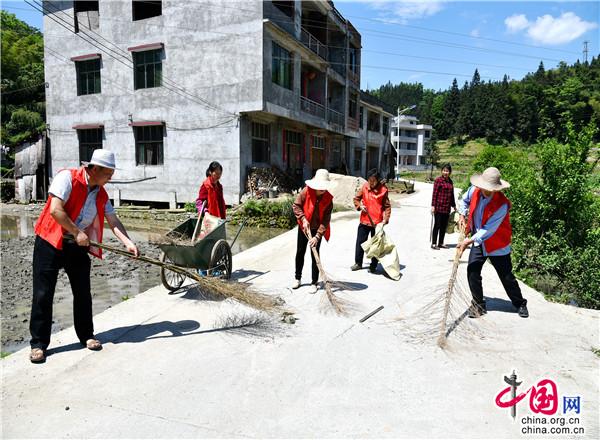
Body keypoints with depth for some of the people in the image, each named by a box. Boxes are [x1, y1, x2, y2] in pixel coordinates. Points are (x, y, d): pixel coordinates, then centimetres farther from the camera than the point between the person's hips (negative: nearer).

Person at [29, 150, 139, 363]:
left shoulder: (101, 194, 5)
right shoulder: (67, 177, -14)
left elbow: (113, 221, 1)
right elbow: (55, 210, -22)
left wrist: (128, 243, -13)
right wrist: (77, 232, -18)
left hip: (78, 247, 6)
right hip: (50, 242, -5)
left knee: (83, 293, 8)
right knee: (43, 294, 0)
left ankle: (86, 335, 23)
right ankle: (38, 343, 12)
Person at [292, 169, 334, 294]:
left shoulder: (328, 198, -17)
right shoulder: (306, 191, -17)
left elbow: (326, 219, -18)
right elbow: (296, 205, -9)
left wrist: (317, 236, -25)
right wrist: (303, 219, -22)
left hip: (317, 229, -1)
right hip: (303, 227, 2)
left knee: (315, 255, -1)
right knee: (300, 253, 12)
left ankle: (314, 283, 11)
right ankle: (297, 278, 30)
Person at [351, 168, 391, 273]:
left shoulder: (383, 190, -8)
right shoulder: (364, 187, -1)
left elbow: (387, 206, -4)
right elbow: (356, 198, 12)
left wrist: (385, 219, -13)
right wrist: (359, 206, -7)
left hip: (377, 222, -3)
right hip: (364, 221, 3)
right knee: (360, 242, 11)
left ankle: (373, 266, 20)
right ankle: (358, 263, 26)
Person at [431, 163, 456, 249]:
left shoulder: (450, 181, 12)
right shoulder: (438, 180, -7)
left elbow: (452, 194, 20)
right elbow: (434, 193, -10)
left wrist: (454, 205, 22)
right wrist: (433, 206, -14)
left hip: (447, 207, 6)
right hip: (439, 207, -6)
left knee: (444, 226, 11)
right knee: (437, 225, -1)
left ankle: (441, 243, 21)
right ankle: (434, 243, 7)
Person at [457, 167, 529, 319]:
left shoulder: (502, 204, -25)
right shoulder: (474, 191, -10)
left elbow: (488, 229, -27)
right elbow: (465, 200, 17)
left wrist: (469, 241, -29)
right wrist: (462, 215, 7)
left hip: (497, 245, -4)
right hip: (478, 242, 4)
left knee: (507, 277, 7)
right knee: (472, 272, -5)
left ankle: (520, 304, 30)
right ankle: (478, 304, 11)